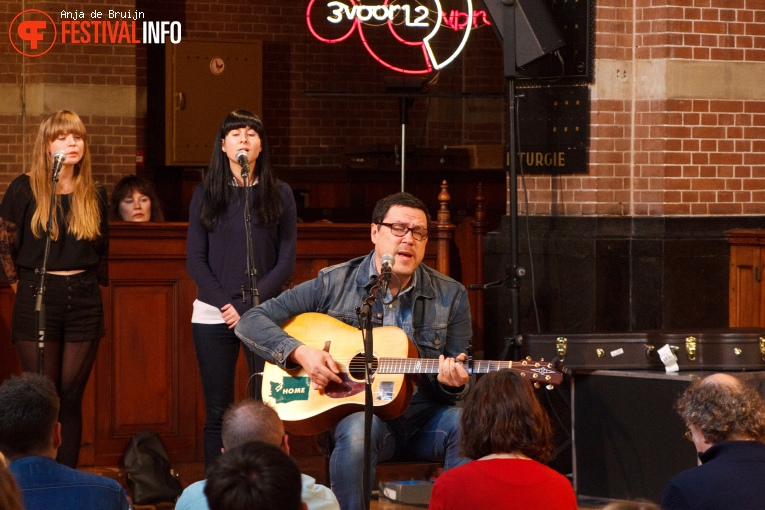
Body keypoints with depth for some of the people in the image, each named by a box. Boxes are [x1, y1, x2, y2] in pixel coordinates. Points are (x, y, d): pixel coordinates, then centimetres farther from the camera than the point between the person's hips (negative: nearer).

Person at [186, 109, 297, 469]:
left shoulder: (280, 195, 5)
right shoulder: (205, 195, 7)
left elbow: (286, 261, 1)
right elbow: (195, 261, 3)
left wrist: (248, 306, -10)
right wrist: (226, 305, -9)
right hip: (213, 316, 1)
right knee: (218, 412, 2)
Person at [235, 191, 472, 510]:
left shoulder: (450, 296, 6)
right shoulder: (334, 284, 3)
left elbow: (458, 387, 10)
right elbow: (251, 322, 3)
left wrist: (452, 384, -16)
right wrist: (300, 352, -14)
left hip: (425, 418, 2)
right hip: (357, 410, -2)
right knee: (359, 429, -37)